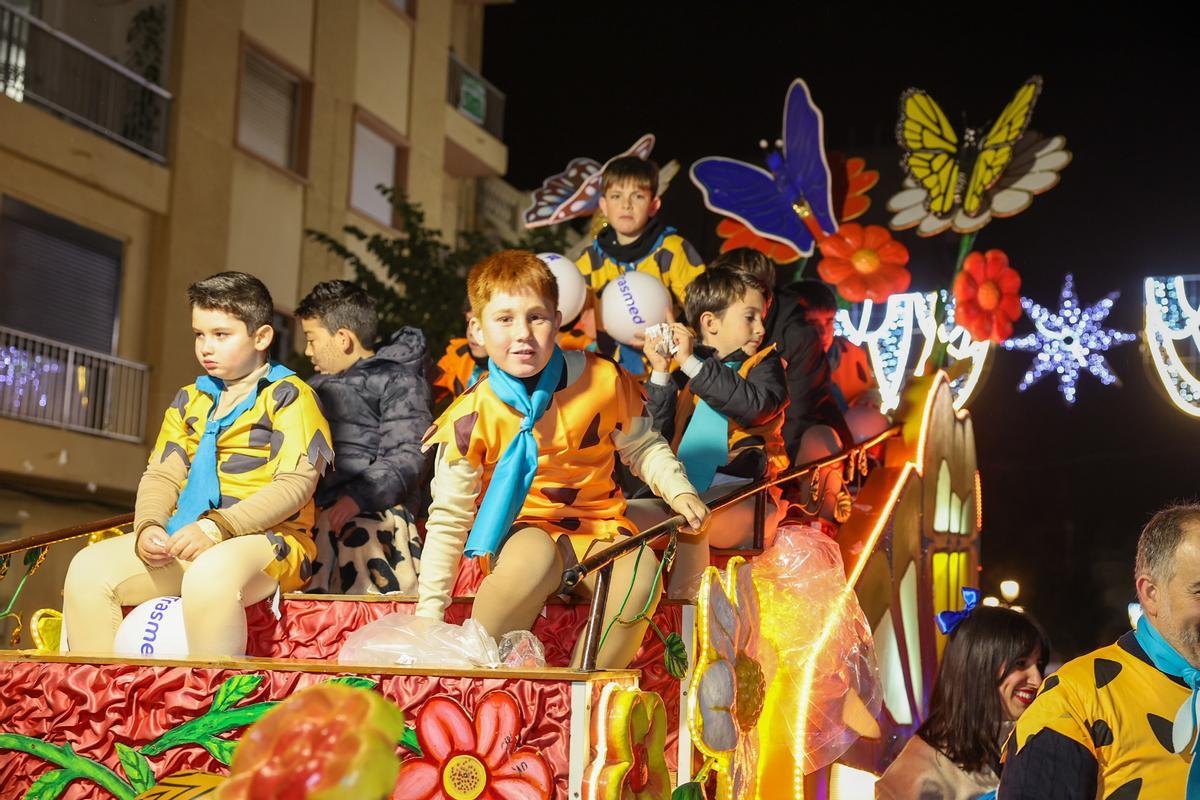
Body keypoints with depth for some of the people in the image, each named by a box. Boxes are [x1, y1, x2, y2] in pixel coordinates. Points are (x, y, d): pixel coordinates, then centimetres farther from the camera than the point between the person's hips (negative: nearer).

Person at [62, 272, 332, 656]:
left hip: (264, 538, -7)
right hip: (184, 539, 7)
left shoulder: (289, 397, -1)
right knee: (88, 569, -11)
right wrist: (149, 526, -9)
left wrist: (219, 526, -23)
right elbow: (161, 475, 14)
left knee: (209, 575, -39)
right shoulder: (189, 401, 20)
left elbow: (296, 484, -13)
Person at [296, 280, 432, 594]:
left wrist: (357, 497, -19)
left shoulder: (398, 380, 8)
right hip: (310, 507, 6)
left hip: (370, 510, -6)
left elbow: (408, 458, -5)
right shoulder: (318, 386, 34)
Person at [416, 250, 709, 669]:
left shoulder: (603, 381, -7)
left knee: (640, 573, -28)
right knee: (533, 558, -37)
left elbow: (642, 447, 12)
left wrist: (679, 492, -5)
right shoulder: (472, 416, -13)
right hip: (520, 527, -2)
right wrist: (430, 612, -10)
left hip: (599, 523, 3)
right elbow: (448, 520, -6)